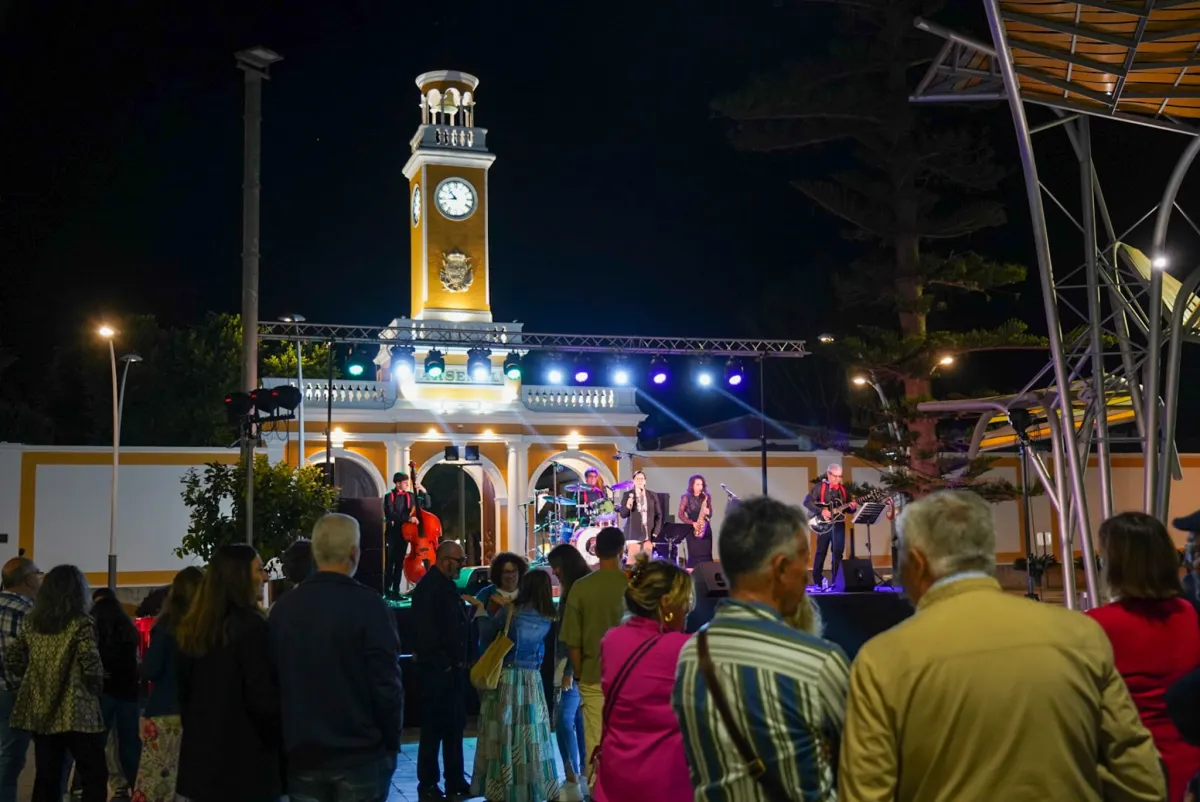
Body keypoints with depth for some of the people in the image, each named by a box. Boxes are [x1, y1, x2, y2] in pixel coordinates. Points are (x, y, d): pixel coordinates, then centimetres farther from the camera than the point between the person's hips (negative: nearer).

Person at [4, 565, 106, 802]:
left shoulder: (30, 622, 7)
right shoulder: (81, 624, -10)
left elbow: (11, 658, 6)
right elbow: (91, 666, -15)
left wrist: (26, 684, 19)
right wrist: (96, 689, 3)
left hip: (39, 711, 6)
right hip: (76, 712, -6)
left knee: (46, 776, 12)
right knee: (94, 776, 2)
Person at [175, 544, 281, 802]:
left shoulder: (193, 628, 8)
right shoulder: (250, 625, -15)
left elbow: (185, 690, 15)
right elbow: (261, 697, -16)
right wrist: (283, 740, -2)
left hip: (202, 753, 7)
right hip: (245, 758, -7)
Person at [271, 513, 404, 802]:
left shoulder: (283, 608, 2)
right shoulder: (368, 605, -13)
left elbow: (273, 681, 8)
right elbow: (387, 683, -15)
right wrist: (392, 742, -1)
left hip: (302, 755, 4)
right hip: (361, 755, -4)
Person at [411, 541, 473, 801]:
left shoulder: (447, 586, 14)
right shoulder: (429, 587, -16)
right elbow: (428, 632, -21)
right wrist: (441, 663, -19)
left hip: (452, 668, 9)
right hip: (437, 669, -9)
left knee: (455, 726, 15)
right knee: (434, 728, 0)